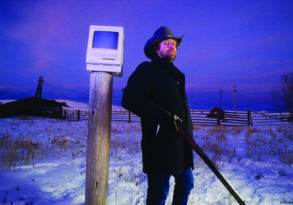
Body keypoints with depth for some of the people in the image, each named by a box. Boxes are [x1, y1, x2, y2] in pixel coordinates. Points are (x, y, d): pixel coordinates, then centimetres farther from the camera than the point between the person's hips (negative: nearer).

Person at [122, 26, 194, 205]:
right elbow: (130, 100, -19)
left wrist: (188, 133, 19)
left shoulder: (176, 74, 20)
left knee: (186, 184, 20)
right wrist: (165, 117, -23)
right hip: (159, 145, -8)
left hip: (181, 143, 9)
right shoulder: (147, 69, -6)